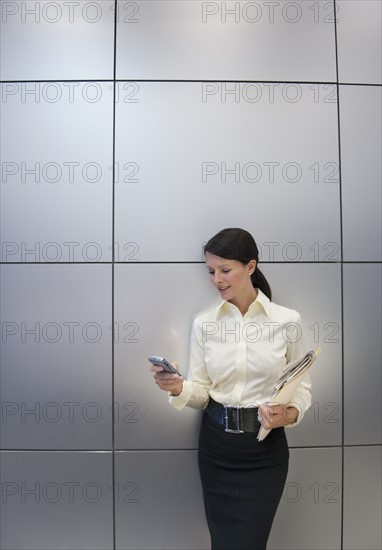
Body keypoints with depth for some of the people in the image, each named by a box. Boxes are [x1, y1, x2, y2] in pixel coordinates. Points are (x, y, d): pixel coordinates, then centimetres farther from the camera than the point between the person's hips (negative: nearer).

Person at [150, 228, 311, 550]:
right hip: (215, 444, 3)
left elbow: (301, 385, 0)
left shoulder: (287, 320, -8)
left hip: (265, 447, -2)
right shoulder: (204, 323, -3)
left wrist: (291, 413, -20)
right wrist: (178, 388, -21)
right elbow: (201, 392, -1)